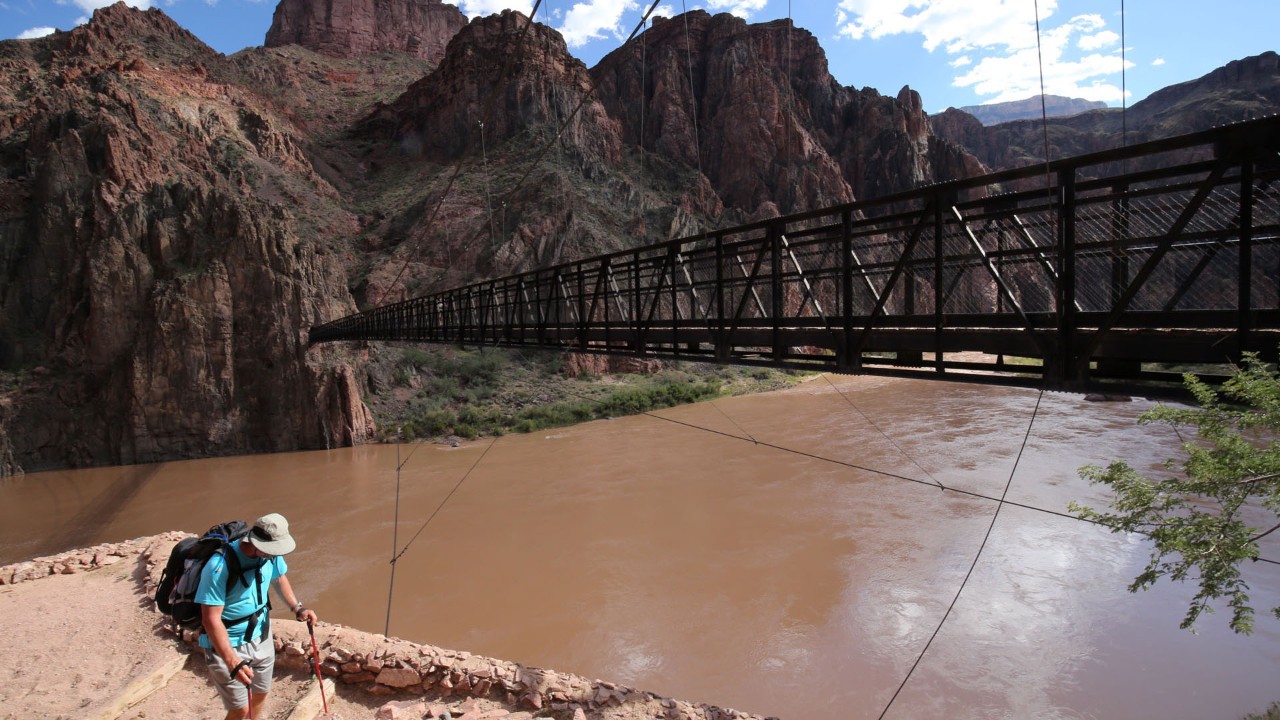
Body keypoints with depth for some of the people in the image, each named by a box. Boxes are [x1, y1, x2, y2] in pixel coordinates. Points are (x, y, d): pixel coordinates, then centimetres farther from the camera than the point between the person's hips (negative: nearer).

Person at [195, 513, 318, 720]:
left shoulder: (270, 552, -11)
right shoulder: (220, 566, -30)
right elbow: (211, 619, -28)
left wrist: (297, 608, 0)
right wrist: (232, 661, -33)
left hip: (261, 637, 6)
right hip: (227, 644, -6)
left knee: (261, 694, 21)